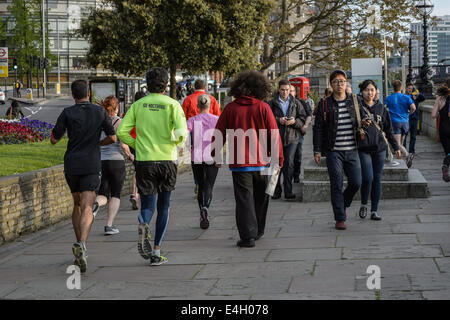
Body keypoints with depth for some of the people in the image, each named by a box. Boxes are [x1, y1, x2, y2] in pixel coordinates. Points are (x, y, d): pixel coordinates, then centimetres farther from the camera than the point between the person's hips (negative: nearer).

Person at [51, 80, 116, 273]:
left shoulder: (67, 113, -2)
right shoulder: (100, 112, 1)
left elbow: (54, 140, 0)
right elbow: (112, 138, 2)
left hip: (71, 164, 2)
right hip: (91, 165, -1)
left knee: (77, 204, 20)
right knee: (86, 209, -10)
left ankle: (80, 247, 22)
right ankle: (81, 245, -34)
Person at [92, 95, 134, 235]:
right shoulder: (119, 122, -6)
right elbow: (123, 145, -13)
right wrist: (130, 156, 4)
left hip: (99, 161, 4)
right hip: (116, 161, -4)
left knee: (103, 196, 9)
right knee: (115, 195, 10)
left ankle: (96, 203, -25)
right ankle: (109, 225, 4)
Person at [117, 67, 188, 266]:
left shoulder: (138, 105, 4)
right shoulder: (172, 105, -3)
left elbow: (122, 132, -3)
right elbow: (181, 133, -16)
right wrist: (178, 142, 7)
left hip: (144, 161, 1)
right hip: (167, 160, -1)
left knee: (148, 206, 5)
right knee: (163, 207, 12)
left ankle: (144, 225, -31)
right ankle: (156, 253, 11)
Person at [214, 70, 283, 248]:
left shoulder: (230, 108, -2)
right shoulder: (263, 108, -4)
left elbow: (219, 134, 3)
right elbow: (274, 135, -4)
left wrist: (216, 155, 16)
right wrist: (278, 158, 4)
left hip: (239, 163, -1)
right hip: (262, 162, 1)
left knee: (244, 199, 1)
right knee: (260, 198, 18)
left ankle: (248, 235, -6)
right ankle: (258, 231, 29)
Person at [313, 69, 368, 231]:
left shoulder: (354, 100, 8)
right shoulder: (324, 104, 0)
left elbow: (361, 116, 21)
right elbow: (318, 128, 0)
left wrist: (364, 121, -4)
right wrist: (317, 150, -5)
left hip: (352, 150, 3)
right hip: (333, 151, -3)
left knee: (356, 182, -1)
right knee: (337, 185, -3)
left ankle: (343, 204, 28)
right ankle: (339, 218, 4)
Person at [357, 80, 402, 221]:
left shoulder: (381, 108, 9)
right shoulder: (358, 107, -2)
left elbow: (388, 130, 14)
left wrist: (396, 147, 14)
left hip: (380, 148, 3)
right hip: (364, 148, -3)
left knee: (377, 179, 4)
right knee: (368, 178, -14)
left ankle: (374, 210, 12)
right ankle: (363, 205, 9)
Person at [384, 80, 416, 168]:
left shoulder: (389, 98, 1)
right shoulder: (406, 97, 3)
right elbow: (413, 108, -10)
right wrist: (409, 113, 10)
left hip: (395, 122, -3)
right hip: (405, 121, 3)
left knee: (398, 144, -9)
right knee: (401, 143, 14)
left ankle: (407, 155, -33)